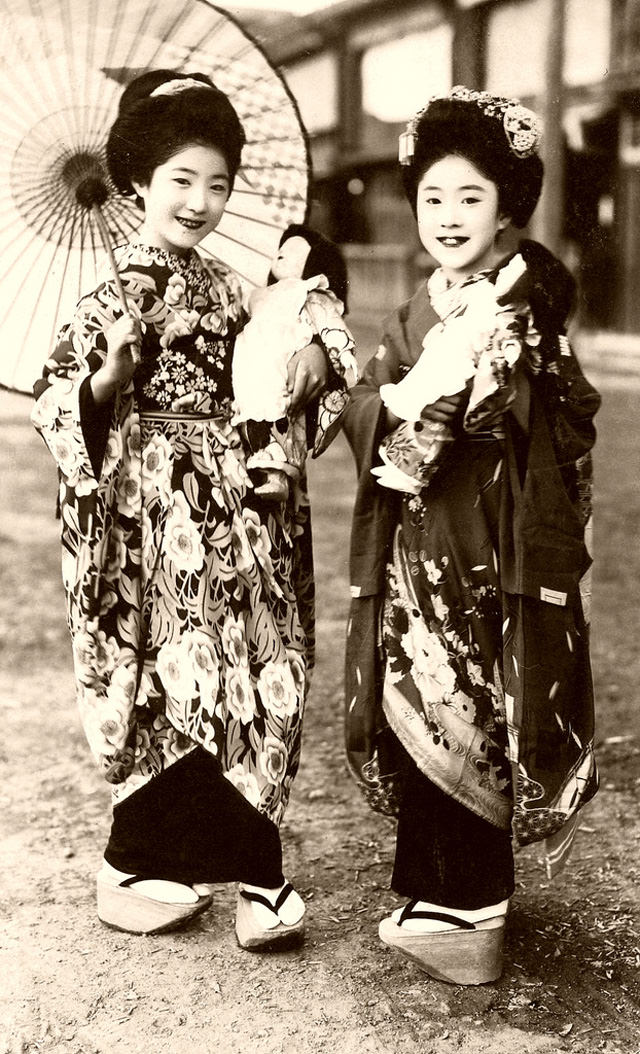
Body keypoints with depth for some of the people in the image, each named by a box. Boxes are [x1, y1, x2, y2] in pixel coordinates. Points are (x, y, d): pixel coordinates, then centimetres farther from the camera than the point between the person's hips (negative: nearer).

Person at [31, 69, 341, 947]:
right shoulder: (115, 292, -6)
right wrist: (112, 375, -29)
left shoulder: (223, 285, 12)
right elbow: (54, 399, -11)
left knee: (252, 682, 8)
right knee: (179, 677, -3)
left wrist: (309, 354, 3)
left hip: (230, 504, 7)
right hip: (155, 504, -7)